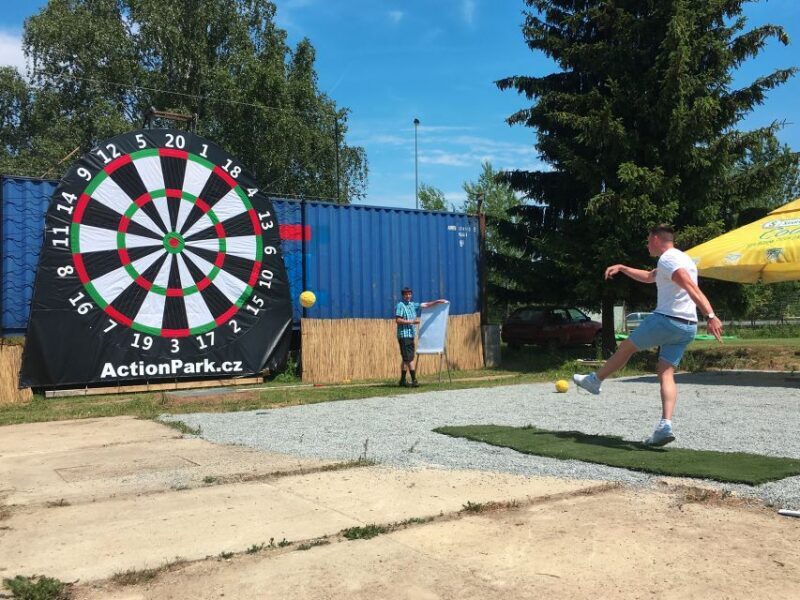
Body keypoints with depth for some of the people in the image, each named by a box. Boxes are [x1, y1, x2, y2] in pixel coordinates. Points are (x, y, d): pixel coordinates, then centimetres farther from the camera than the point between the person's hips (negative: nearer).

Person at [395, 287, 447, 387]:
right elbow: (397, 320, -14)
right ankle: (414, 380, -10)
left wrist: (437, 301, 3)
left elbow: (425, 305, 13)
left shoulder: (413, 305, 15)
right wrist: (411, 321, -16)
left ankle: (402, 381, 16)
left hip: (411, 335, 8)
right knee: (409, 358, -10)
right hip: (404, 335, -8)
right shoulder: (400, 305, -6)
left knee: (406, 359, 11)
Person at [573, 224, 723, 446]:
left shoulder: (667, 258, -10)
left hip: (666, 320, -9)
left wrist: (710, 315, -34)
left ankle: (594, 380, 30)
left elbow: (691, 287, -24)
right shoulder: (680, 258, 23)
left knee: (627, 346, 12)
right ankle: (665, 425, -11)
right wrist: (622, 268, 35)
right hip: (688, 327, 9)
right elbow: (649, 277, 38)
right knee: (666, 372, 3)